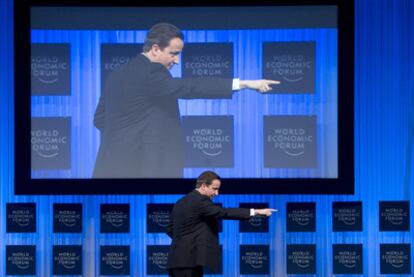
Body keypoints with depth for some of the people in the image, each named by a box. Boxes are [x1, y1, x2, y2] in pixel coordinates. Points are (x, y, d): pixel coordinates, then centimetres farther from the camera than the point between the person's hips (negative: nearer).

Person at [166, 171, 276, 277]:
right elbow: (223, 212, -22)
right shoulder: (200, 201, -12)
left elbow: (170, 229, 22)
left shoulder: (181, 203, 17)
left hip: (177, 259, 10)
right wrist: (255, 212, -24)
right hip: (189, 260, -10)